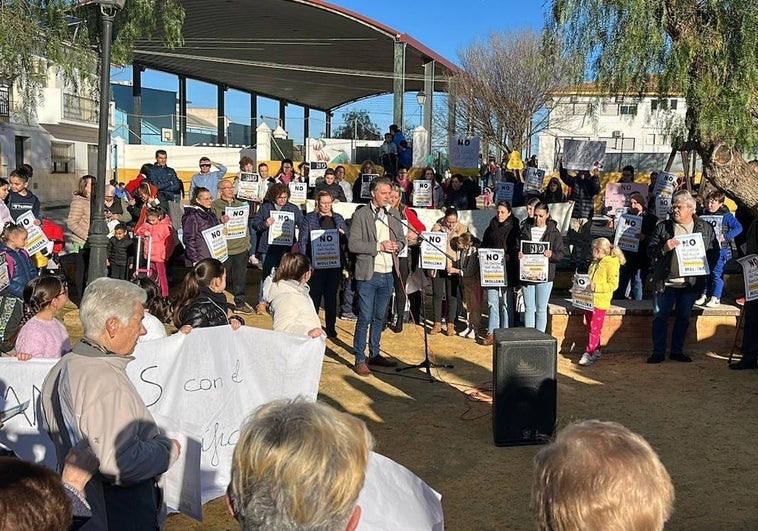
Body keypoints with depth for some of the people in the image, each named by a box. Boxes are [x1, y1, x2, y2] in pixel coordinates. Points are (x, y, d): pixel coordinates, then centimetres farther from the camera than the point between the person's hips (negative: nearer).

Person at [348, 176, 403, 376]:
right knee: (365, 318, -3)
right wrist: (378, 246, -19)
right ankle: (359, 359, 5)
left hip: (387, 273, 6)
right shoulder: (361, 215, -7)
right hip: (368, 274, -5)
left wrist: (394, 245, -6)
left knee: (379, 317, 16)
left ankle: (374, 354, 28)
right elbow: (353, 244, -13)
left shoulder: (394, 215, 10)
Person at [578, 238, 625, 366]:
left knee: (594, 329, -7)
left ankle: (589, 353, -6)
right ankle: (596, 351, 22)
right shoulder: (595, 263, 15)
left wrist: (596, 287, -24)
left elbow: (613, 285, -17)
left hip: (599, 303, -9)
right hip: (588, 301, 9)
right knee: (590, 328, 13)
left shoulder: (611, 264, -11)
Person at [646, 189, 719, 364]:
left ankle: (677, 351, 22)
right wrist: (664, 248, -19)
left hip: (691, 283, 1)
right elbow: (650, 251, 1)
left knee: (683, 318, 10)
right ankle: (658, 352, 8)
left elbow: (714, 252, 8)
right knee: (660, 317, 0)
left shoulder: (705, 228, 4)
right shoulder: (663, 227, 2)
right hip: (665, 282, -1)